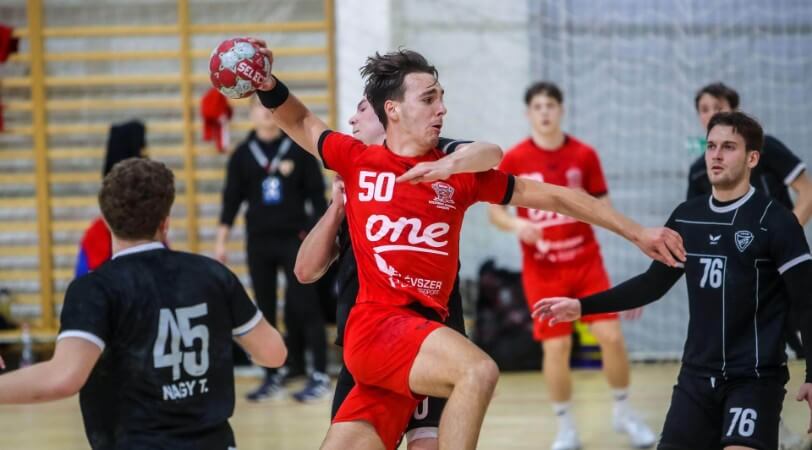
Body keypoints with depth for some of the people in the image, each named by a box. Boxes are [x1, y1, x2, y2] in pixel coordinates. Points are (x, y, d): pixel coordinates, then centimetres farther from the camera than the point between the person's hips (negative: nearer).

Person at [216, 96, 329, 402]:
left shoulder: (299, 149, -1)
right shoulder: (242, 155, 5)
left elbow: (317, 194, 1)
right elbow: (231, 199, 7)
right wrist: (221, 241, 2)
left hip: (296, 239, -3)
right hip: (258, 242, 3)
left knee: (305, 306, -4)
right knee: (265, 310, 6)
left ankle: (320, 375, -1)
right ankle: (273, 376, 12)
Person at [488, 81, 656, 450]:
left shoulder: (584, 155, -1)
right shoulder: (514, 160, -5)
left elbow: (602, 206, 6)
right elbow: (494, 210, 1)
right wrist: (516, 224, -19)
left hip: (585, 261, 1)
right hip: (542, 269, -1)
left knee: (611, 335, -5)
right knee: (556, 346, -4)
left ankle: (623, 412, 17)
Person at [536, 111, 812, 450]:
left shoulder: (774, 220, -7)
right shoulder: (686, 217, 8)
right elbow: (654, 283, 18)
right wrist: (583, 306, 12)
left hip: (755, 378, -6)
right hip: (698, 375, 6)